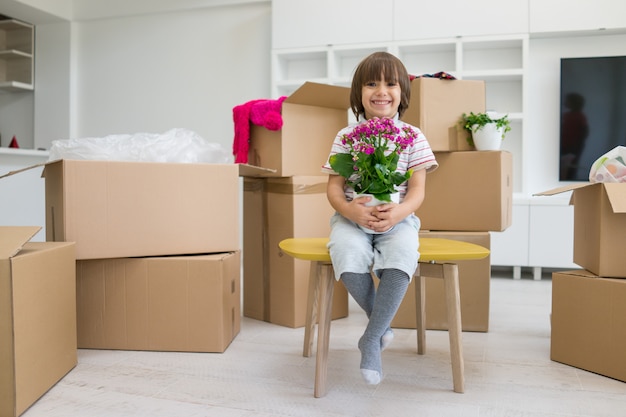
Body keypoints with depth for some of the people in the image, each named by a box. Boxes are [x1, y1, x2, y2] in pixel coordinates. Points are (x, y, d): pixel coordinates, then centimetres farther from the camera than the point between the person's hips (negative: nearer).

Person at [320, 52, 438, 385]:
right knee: (347, 255, -33)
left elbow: (417, 190, 0)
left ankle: (371, 338, -20)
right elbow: (334, 187, 2)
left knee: (402, 255, -34)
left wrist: (399, 212, -22)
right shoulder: (346, 136, 6)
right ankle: (382, 321, -5)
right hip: (352, 217, 1)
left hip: (397, 218, 0)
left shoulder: (412, 137, 5)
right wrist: (349, 209, -20)